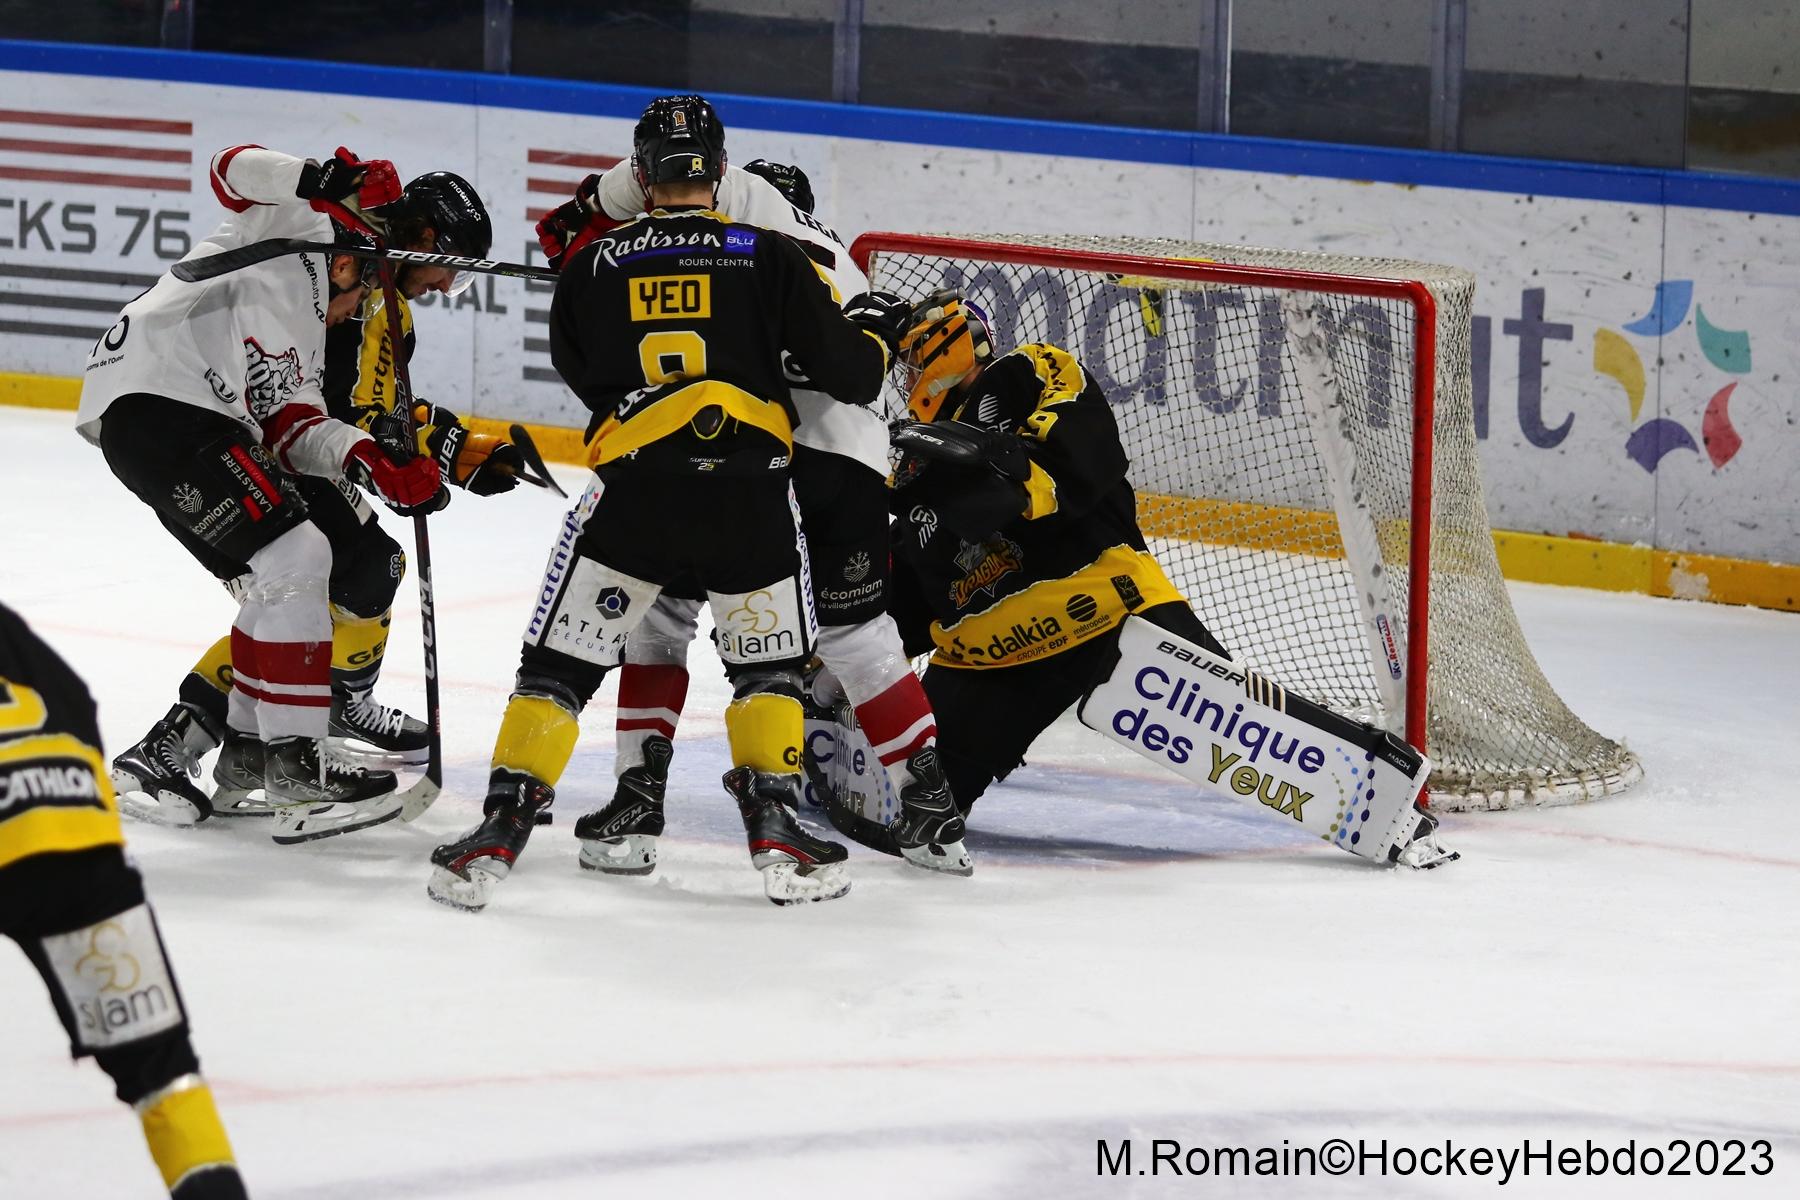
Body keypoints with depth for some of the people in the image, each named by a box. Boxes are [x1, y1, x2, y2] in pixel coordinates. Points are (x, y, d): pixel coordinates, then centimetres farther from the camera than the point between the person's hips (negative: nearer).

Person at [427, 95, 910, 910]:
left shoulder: (595, 263, 8)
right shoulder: (769, 256, 4)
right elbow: (847, 373, 4)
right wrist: (873, 331, 26)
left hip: (633, 487, 0)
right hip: (747, 494, 0)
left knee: (559, 663, 8)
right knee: (767, 663, 19)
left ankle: (501, 830, 0)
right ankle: (775, 829, 10)